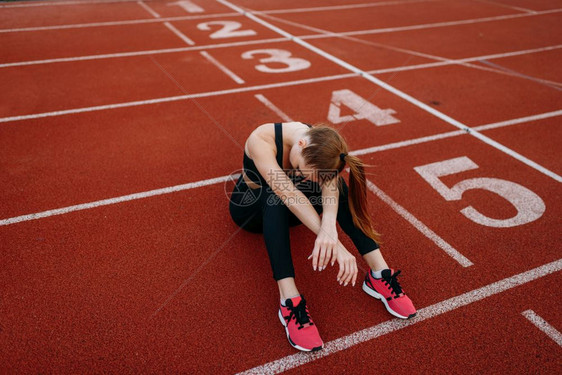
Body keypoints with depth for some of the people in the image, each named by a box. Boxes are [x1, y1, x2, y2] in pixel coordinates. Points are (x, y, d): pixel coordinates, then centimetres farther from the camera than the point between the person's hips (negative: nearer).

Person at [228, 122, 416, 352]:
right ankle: (289, 301, -44)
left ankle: (379, 273, -29)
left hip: (288, 210, 3)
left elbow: (329, 188, -41)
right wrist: (336, 245, -53)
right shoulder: (261, 140, -35)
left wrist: (328, 228, -62)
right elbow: (287, 194, -46)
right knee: (276, 195, -40)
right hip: (252, 208, -3)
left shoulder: (320, 145, -23)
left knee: (334, 182, -29)